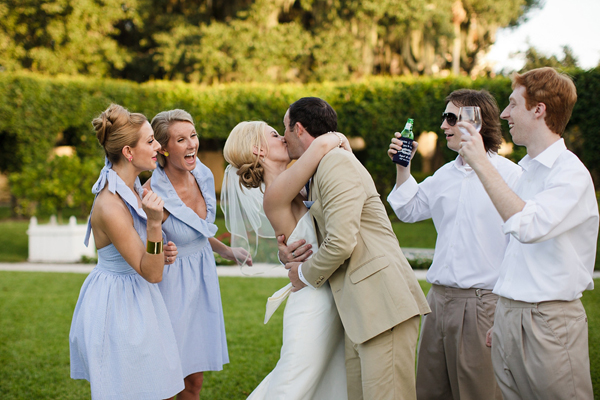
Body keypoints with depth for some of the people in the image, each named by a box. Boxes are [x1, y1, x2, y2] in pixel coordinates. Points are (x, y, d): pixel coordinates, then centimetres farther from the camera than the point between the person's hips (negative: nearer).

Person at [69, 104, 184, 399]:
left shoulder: (133, 189, 2)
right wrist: (154, 223, -35)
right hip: (117, 306, -9)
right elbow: (152, 274, -23)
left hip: (135, 301, 9)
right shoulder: (110, 206, -26)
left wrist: (161, 253, 0)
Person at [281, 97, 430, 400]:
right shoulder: (318, 172, 22)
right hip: (359, 308, 10)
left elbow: (341, 242, -18)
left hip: (383, 302, -10)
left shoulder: (336, 163, -10)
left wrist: (306, 275, -3)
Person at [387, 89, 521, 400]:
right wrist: (402, 166, 13)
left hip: (483, 303, -6)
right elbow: (408, 211, 26)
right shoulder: (445, 175, 13)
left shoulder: (509, 174, -7)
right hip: (439, 298, 7)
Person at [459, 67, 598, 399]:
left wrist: (481, 164, -24)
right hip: (508, 314, 8)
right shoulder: (527, 171, 15)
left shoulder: (571, 173, -13)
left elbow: (528, 226, -30)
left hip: (548, 321, -8)